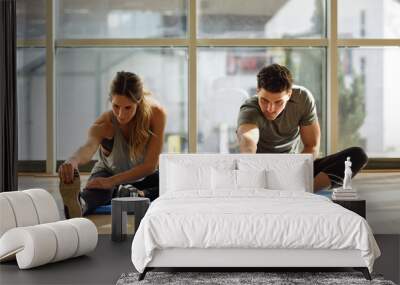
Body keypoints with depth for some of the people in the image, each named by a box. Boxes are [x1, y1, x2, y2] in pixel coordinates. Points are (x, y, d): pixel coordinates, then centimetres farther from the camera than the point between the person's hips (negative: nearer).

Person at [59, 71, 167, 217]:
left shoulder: (156, 114, -30)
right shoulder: (104, 124, -31)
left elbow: (150, 165, -31)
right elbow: (89, 147, -55)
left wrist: (112, 181, -42)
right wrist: (73, 161, -79)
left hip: (143, 174, 2)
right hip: (108, 171, -2)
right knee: (98, 191, -38)